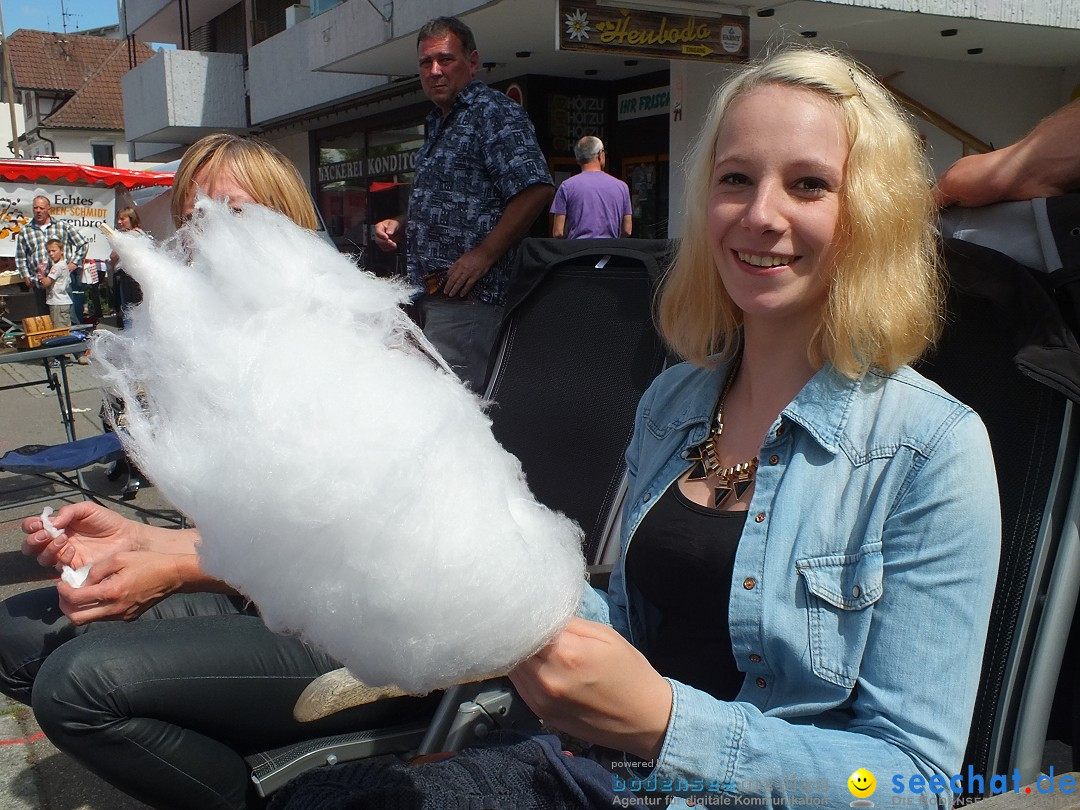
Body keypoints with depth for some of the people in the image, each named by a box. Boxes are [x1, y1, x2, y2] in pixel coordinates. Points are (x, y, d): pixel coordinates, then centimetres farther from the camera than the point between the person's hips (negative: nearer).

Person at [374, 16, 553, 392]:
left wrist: (484, 255, -22)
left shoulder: (494, 113, -8)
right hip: (428, 291, 10)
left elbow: (535, 189, -20)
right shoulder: (438, 124, 22)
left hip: (465, 292, -10)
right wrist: (400, 224, 15)